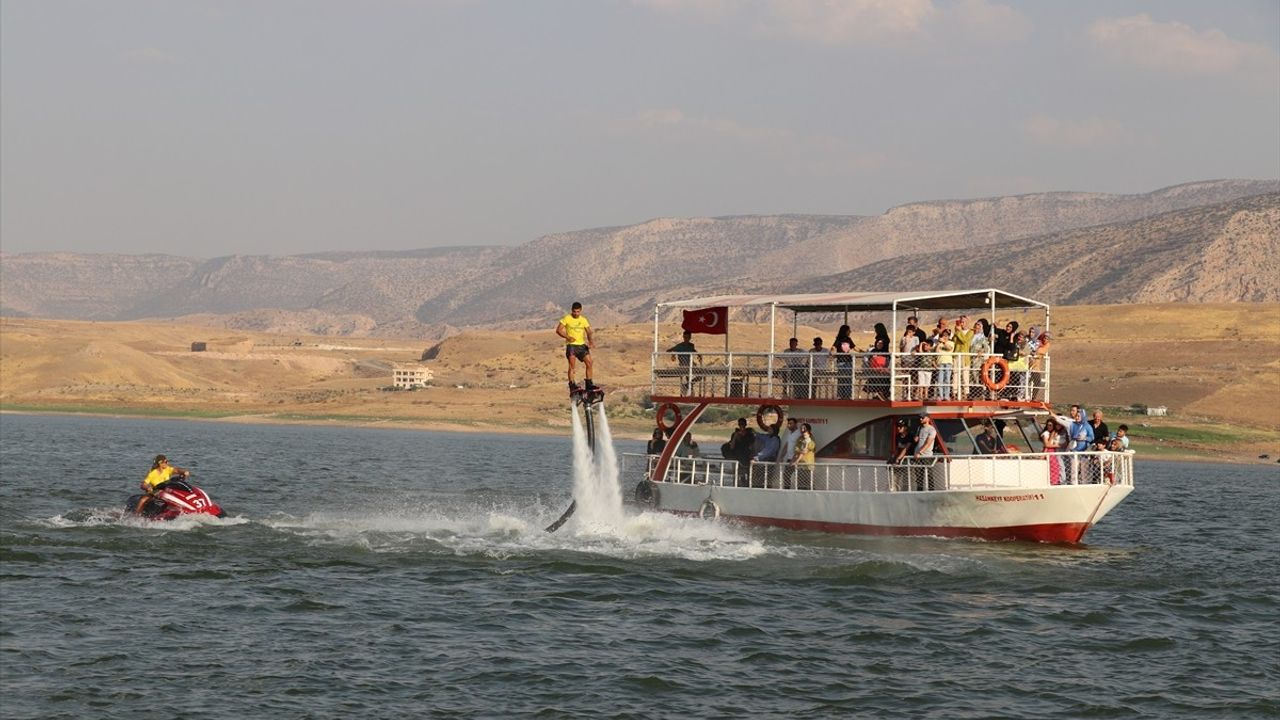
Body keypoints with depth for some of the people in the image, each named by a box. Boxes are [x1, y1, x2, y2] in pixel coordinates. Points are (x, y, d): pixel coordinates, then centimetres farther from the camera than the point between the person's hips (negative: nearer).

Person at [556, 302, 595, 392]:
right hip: (571, 345, -4)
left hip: (582, 345, 4)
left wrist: (591, 341, -13)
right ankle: (572, 385, -15)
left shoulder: (583, 320, 10)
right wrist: (568, 337, -18)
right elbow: (558, 330, -4)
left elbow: (589, 332, 8)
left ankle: (589, 384, 8)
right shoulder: (567, 318, -1)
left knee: (589, 363, -2)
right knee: (572, 364, -15)